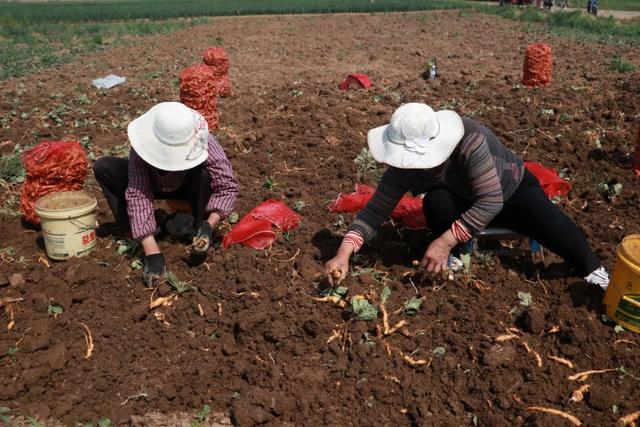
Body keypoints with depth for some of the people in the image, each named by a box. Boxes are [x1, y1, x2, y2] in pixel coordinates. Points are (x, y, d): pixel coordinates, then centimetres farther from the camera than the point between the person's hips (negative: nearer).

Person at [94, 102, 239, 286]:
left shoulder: (204, 143, -36)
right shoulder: (142, 148, -35)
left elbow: (228, 187, -33)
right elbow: (138, 196, -39)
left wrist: (209, 225, -47)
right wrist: (152, 253, -46)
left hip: (190, 186, -1)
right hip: (154, 185, 1)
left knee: (204, 173, -37)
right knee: (103, 168, -21)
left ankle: (198, 228, -12)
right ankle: (132, 232, -10)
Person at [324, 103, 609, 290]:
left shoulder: (468, 140, -41)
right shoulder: (403, 167, -26)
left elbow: (491, 201, -41)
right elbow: (375, 211, -24)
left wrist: (445, 241, -46)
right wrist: (344, 253, -38)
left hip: (513, 190, -2)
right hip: (466, 202, 3)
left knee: (557, 232, -26)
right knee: (435, 202, -32)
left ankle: (593, 271, 4)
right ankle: (451, 260, -6)